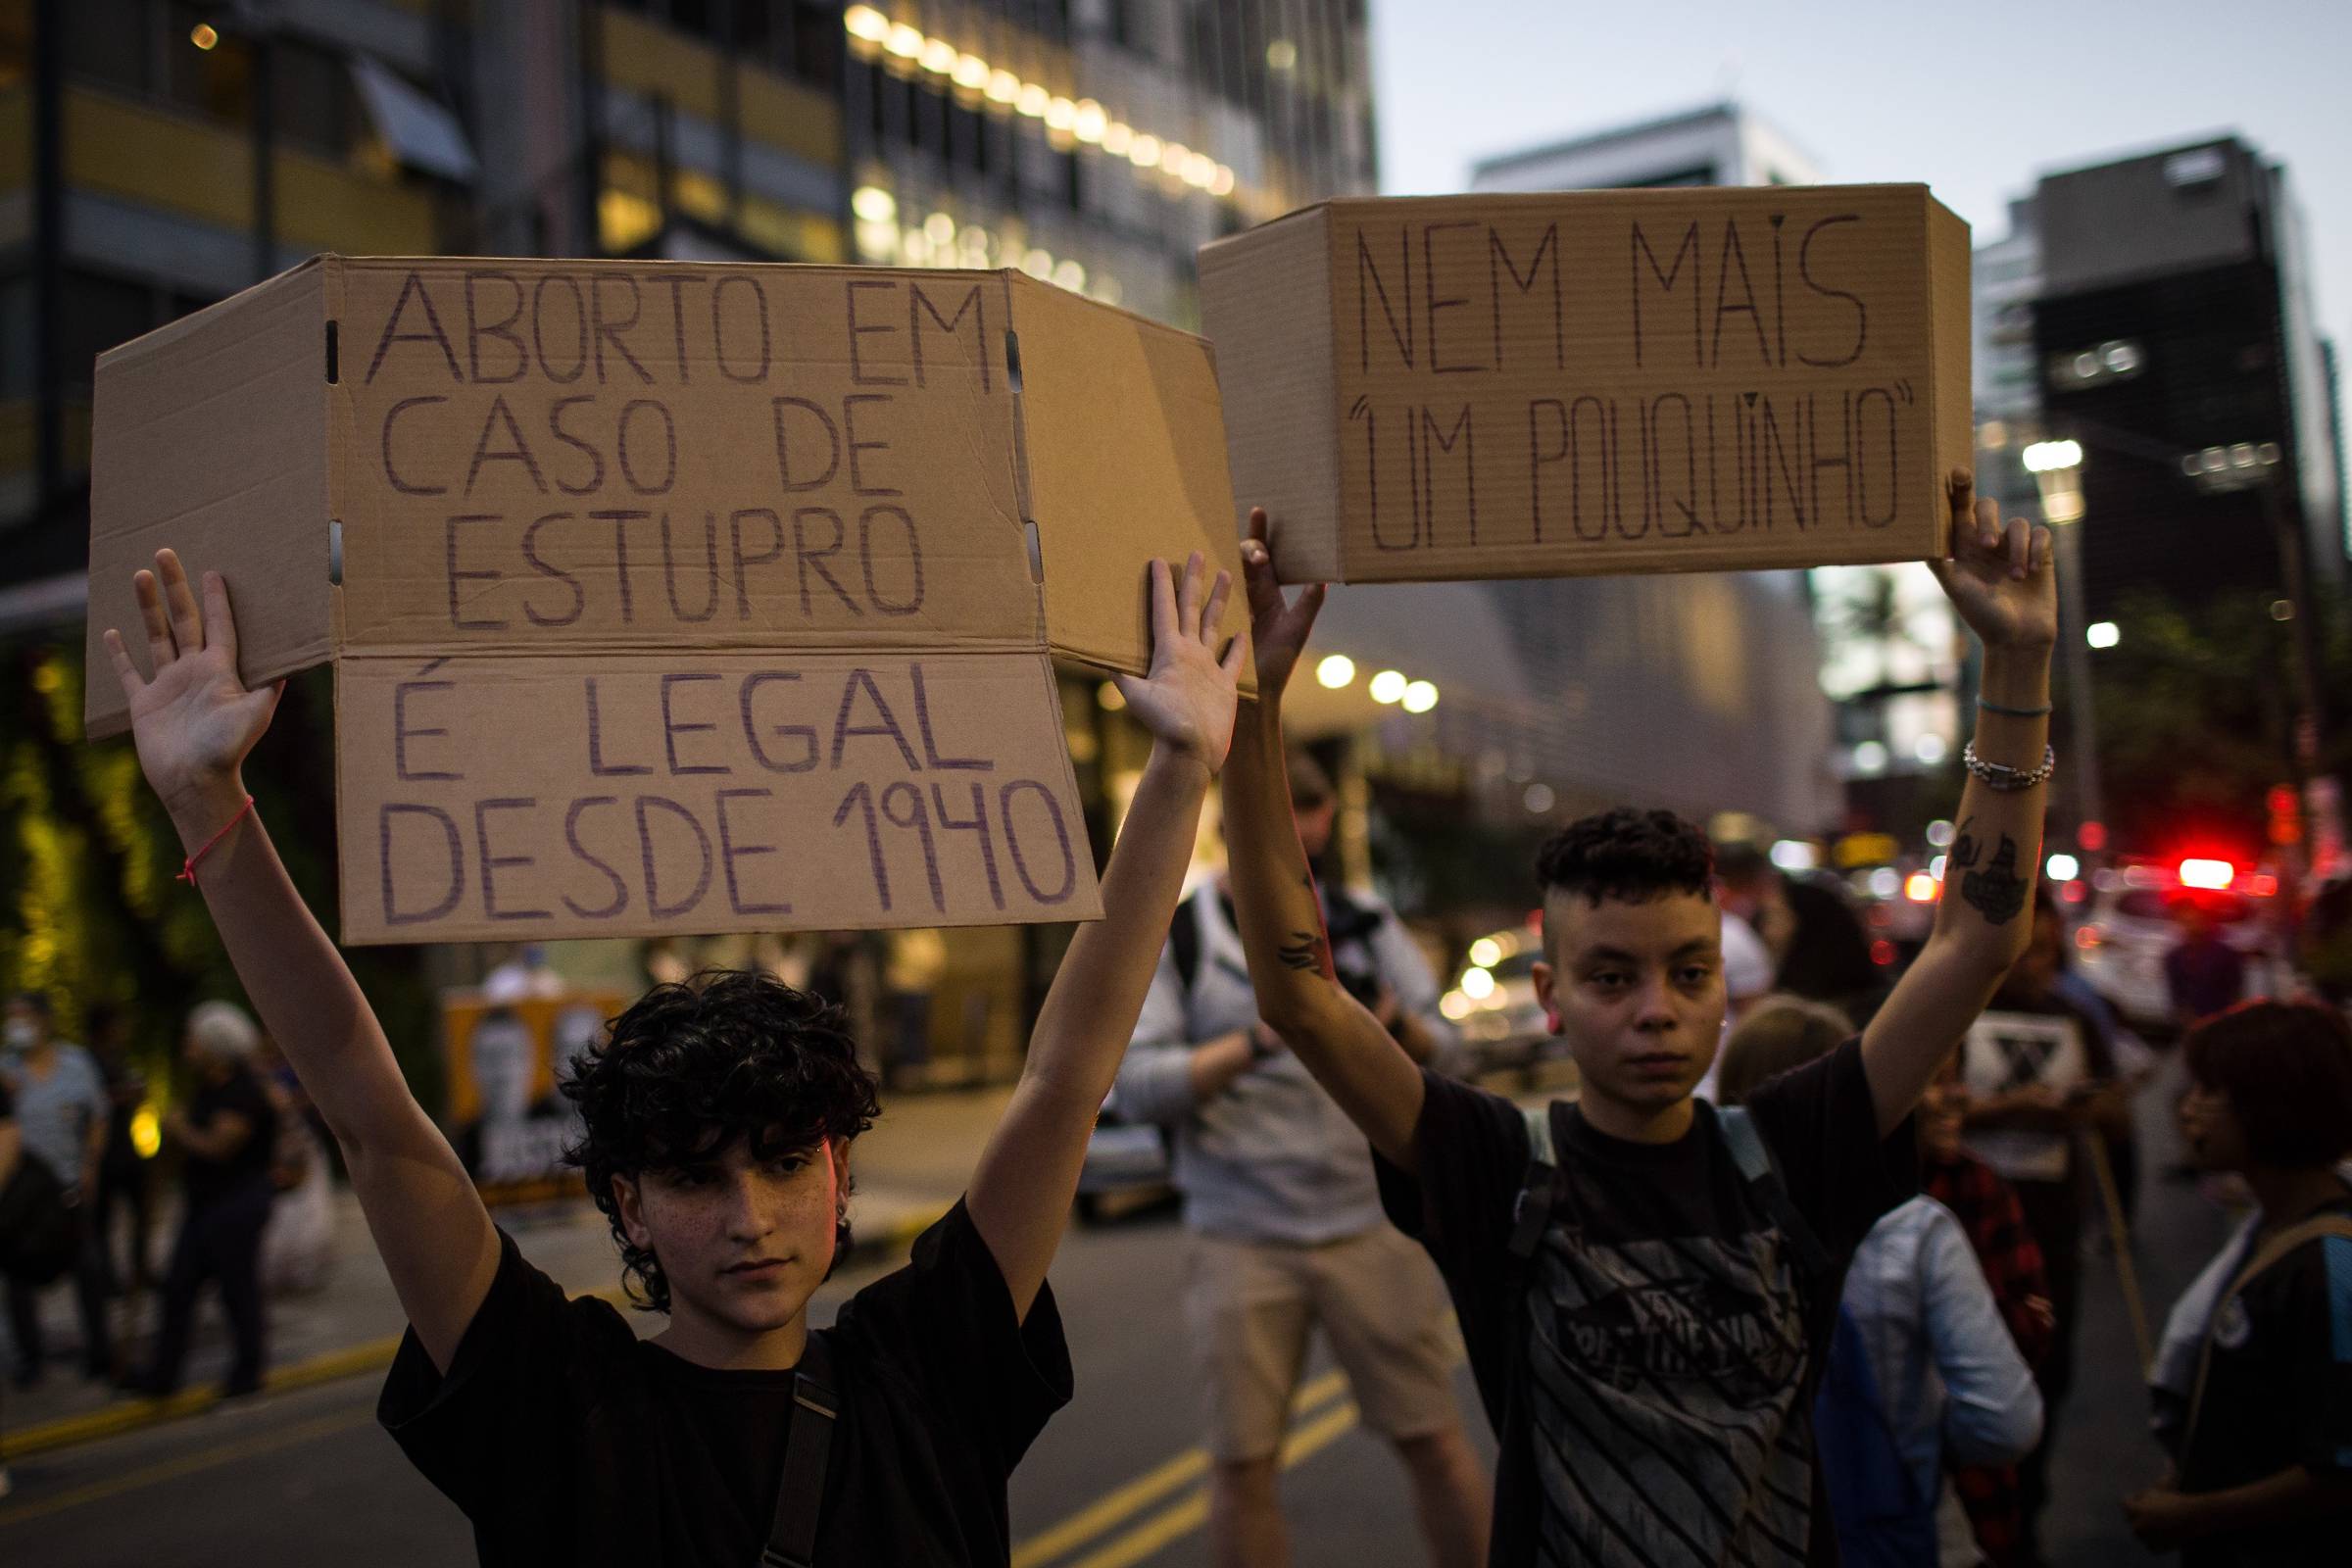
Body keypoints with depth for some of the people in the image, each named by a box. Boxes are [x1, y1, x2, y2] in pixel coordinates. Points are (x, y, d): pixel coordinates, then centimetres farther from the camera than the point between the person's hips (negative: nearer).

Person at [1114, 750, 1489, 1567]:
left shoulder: (1363, 922, 8)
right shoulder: (1172, 936, 2)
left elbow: (1443, 1054, 7)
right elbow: (1134, 1085, -7)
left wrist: (1391, 1020, -15)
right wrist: (1256, 1043, -20)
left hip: (1372, 1224, 1)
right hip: (1241, 1240, -1)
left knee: (1434, 1439, 5)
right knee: (1242, 1464, 3)